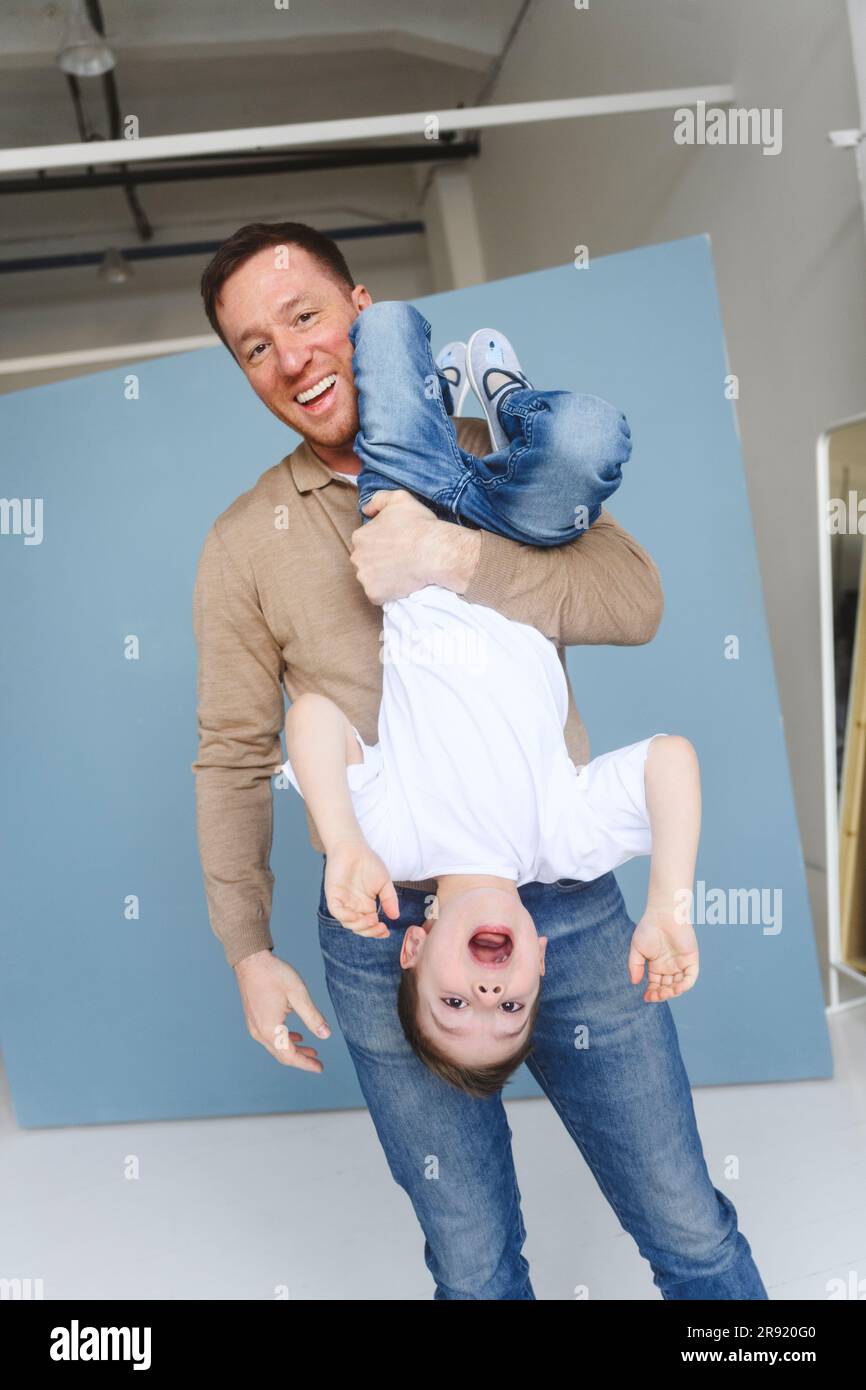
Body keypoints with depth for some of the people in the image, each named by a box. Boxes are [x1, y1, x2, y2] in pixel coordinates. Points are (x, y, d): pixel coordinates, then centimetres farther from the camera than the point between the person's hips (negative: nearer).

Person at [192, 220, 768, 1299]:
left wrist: (457, 559, -23)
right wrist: (248, 950, 0)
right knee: (474, 1263, 17)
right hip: (386, 935, 0)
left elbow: (637, 600, -10)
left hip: (567, 905, 1)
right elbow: (232, 757, 4)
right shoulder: (243, 544, 1)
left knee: (689, 1232, 16)